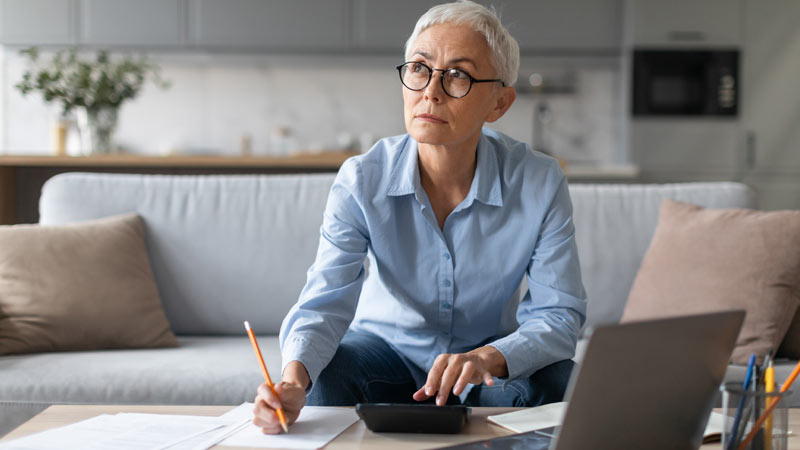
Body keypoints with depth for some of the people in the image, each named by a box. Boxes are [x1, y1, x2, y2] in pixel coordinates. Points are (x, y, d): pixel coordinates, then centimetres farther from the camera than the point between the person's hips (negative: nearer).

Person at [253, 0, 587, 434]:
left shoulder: (540, 184, -19)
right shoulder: (361, 181, -18)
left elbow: (560, 313, -20)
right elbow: (325, 303, -26)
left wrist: (490, 358, -42)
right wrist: (293, 381, -49)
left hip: (490, 352, 1)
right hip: (387, 345, 0)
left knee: (558, 382, -31)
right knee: (323, 375, -32)